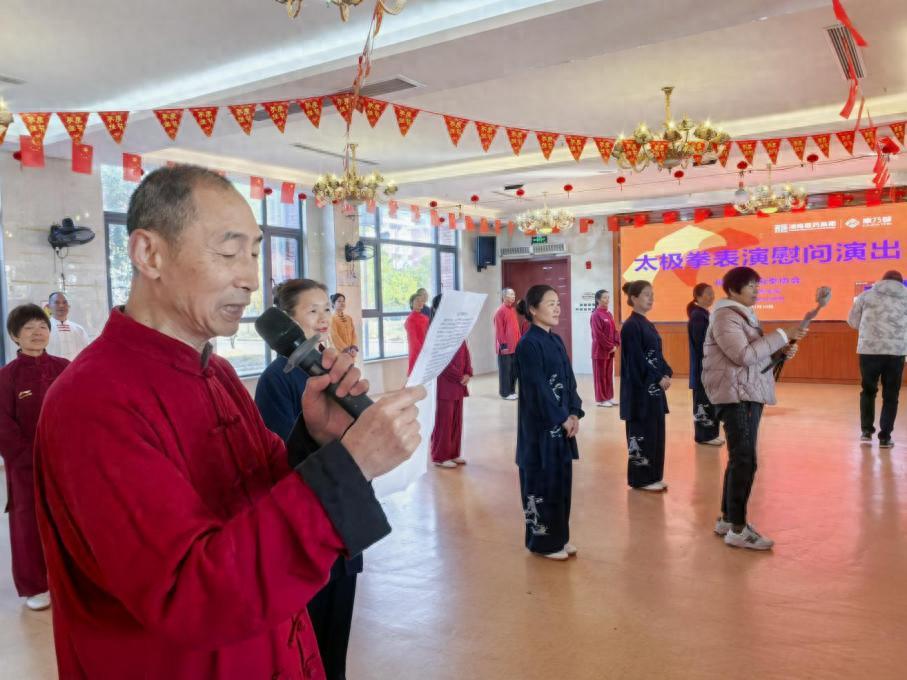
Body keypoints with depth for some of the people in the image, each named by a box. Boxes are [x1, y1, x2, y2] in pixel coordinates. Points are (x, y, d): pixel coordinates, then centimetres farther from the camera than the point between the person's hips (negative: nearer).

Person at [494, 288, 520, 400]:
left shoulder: (513, 310, 14)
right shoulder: (500, 311, -11)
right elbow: (499, 330, -15)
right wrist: (503, 345, -17)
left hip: (515, 347, 8)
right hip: (505, 347, -8)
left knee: (514, 370, 11)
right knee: (505, 370, -2)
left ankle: (512, 391, 19)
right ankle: (505, 393, 5)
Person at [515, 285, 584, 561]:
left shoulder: (556, 340, 11)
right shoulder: (529, 344, -15)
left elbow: (569, 380, 11)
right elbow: (537, 388, -18)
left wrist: (574, 413, -1)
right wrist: (562, 419, -14)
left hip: (562, 422, 8)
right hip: (540, 425, -8)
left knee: (561, 478, 14)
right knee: (542, 480, 2)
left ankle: (559, 536, 27)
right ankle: (544, 541, 15)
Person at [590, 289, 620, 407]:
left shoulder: (609, 314, 11)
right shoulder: (596, 315, -13)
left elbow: (615, 330, 13)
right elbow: (598, 335, -19)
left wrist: (616, 344, -2)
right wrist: (610, 347, -15)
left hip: (610, 350, 8)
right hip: (600, 350, -8)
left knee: (609, 375, 13)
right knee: (600, 375, 1)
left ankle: (609, 398, 21)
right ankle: (601, 399, 8)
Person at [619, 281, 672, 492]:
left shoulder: (647, 324, 14)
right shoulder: (631, 326, -14)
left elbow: (656, 354, 16)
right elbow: (637, 360, -18)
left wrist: (667, 373, 0)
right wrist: (659, 378, -15)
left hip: (653, 387, 9)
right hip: (640, 388, -9)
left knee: (655, 431, 12)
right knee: (643, 432, -2)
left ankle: (652, 476, 21)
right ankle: (641, 479, 8)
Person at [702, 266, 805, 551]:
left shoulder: (744, 314, 18)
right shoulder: (725, 317, -13)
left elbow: (757, 353, 20)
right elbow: (744, 355, -24)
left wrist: (783, 352, 2)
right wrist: (783, 335, -21)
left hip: (750, 394, 10)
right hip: (735, 395, -10)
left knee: (739, 459, 13)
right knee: (745, 461, -10)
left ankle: (727, 520, 22)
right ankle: (737, 529, -3)